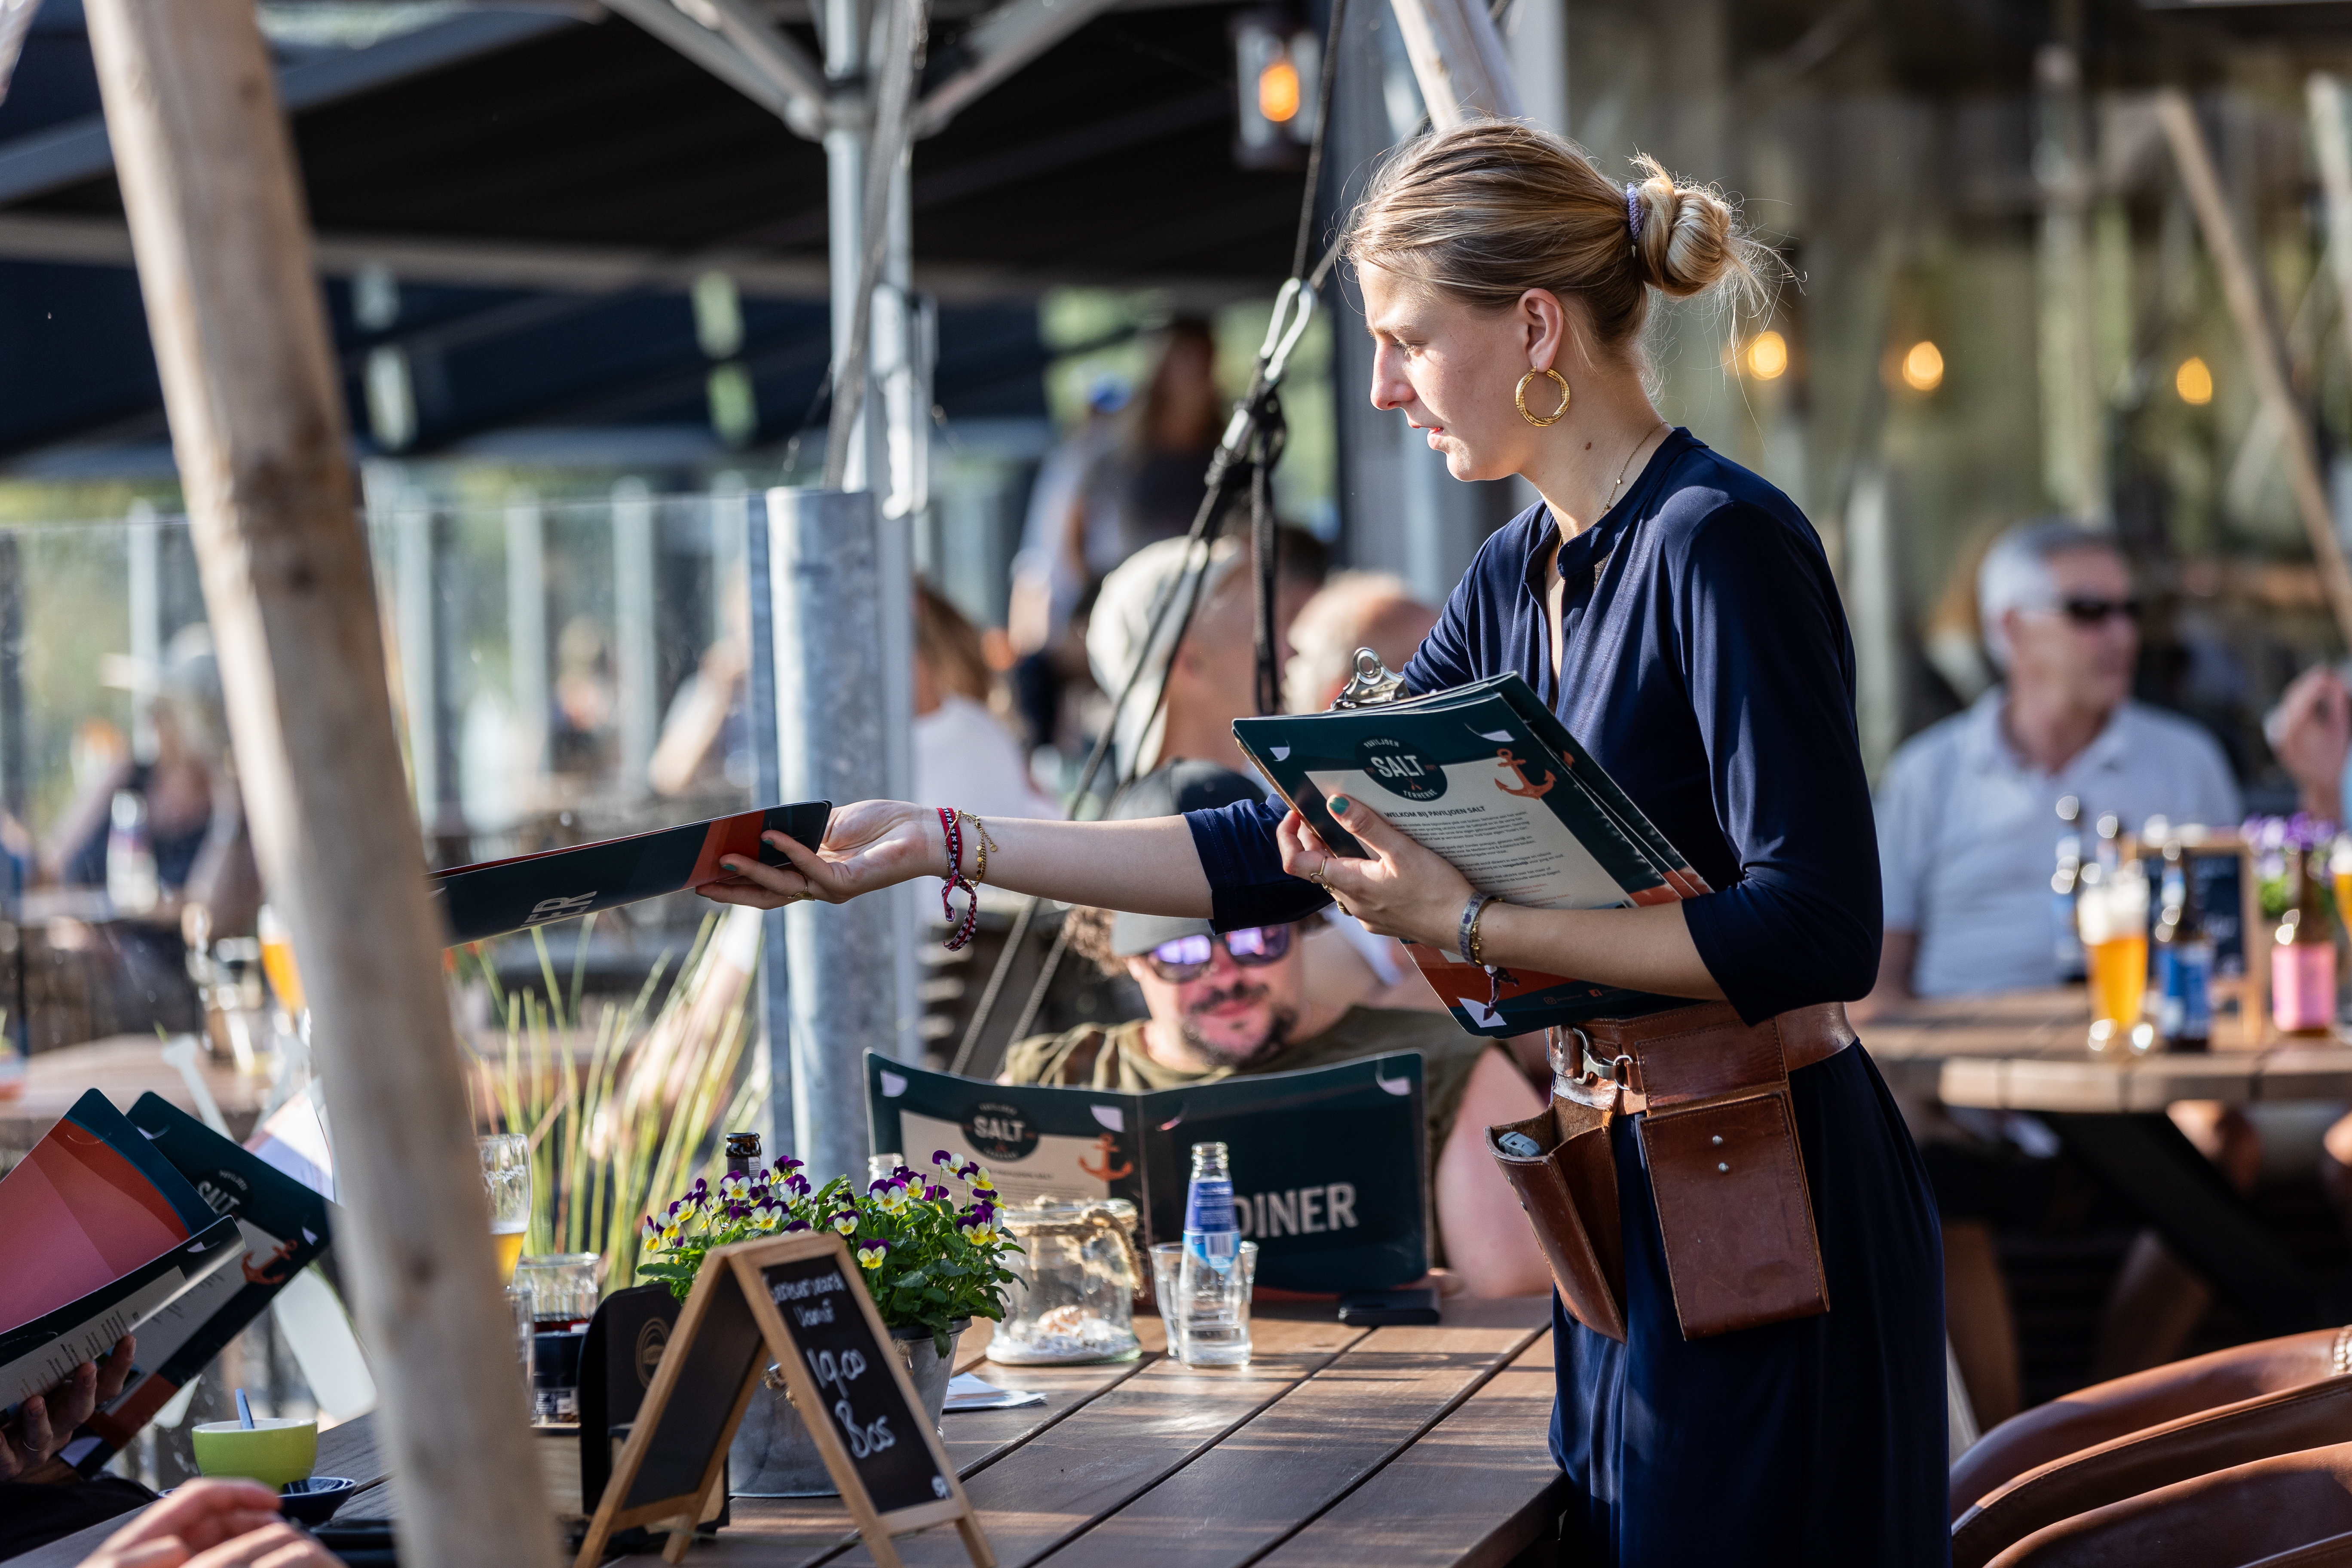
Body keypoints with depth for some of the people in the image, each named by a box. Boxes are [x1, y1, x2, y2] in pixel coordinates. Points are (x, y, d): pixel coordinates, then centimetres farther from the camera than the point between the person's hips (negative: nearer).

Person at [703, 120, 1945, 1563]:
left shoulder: (1722, 545, -15)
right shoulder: (1520, 579, 11)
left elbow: (1819, 928, -22)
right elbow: (1297, 850, 13)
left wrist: (1472, 923, -20)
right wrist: (944, 843, 11)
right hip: (1631, 1201, 8)